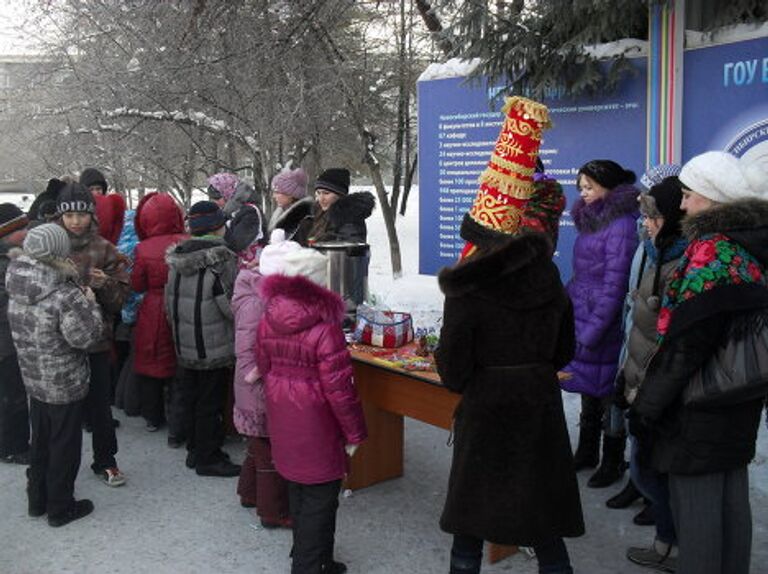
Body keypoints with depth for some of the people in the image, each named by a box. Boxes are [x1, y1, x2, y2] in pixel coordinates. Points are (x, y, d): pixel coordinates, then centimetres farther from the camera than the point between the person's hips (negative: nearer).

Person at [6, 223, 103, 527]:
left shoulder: (17, 291, -2)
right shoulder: (66, 296, -26)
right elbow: (85, 336, -25)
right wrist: (90, 304, -10)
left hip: (34, 382, 7)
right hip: (66, 387, -7)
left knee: (40, 442, 22)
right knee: (64, 446, 9)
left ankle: (38, 499, 37)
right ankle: (61, 508, 23)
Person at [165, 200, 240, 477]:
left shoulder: (177, 258, 4)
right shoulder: (222, 261, -18)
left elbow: (169, 303, 11)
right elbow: (232, 306, -19)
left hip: (184, 345, 7)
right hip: (215, 347, -7)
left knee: (189, 397, 17)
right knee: (210, 402, 4)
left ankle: (194, 450, 31)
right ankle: (208, 458, 13)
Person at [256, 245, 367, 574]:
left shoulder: (268, 321, -2)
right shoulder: (325, 327, -22)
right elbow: (338, 387, -20)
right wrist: (354, 433, -9)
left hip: (282, 421, 7)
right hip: (315, 424, -7)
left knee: (298, 491, 22)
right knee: (320, 497, 6)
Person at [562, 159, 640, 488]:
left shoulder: (621, 226, -16)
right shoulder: (592, 221, 11)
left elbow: (614, 285, -18)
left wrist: (593, 331, -17)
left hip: (604, 325, -8)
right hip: (581, 319, 8)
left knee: (606, 392, 5)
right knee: (588, 391, 18)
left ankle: (613, 463, 20)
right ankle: (587, 454, 32)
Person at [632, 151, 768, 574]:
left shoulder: (710, 250, -20)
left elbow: (685, 341, -23)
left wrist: (646, 406, -16)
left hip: (698, 410, -9)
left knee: (694, 504, 2)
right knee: (732, 501, 19)